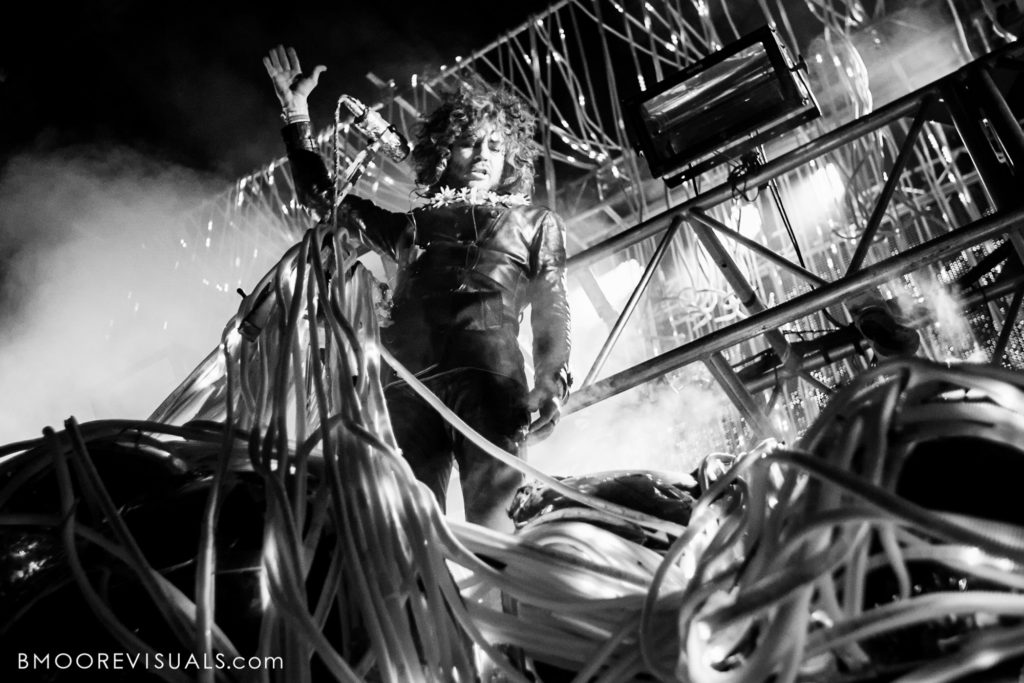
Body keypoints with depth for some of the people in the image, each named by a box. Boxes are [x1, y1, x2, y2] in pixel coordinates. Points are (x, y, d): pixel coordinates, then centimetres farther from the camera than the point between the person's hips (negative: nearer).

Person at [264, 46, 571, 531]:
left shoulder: (534, 223, 25)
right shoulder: (412, 224, 29)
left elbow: (551, 311, 14)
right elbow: (323, 197, 33)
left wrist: (551, 379, -3)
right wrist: (296, 111, 30)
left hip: (490, 378, -2)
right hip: (408, 382, 2)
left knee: (486, 522, -16)